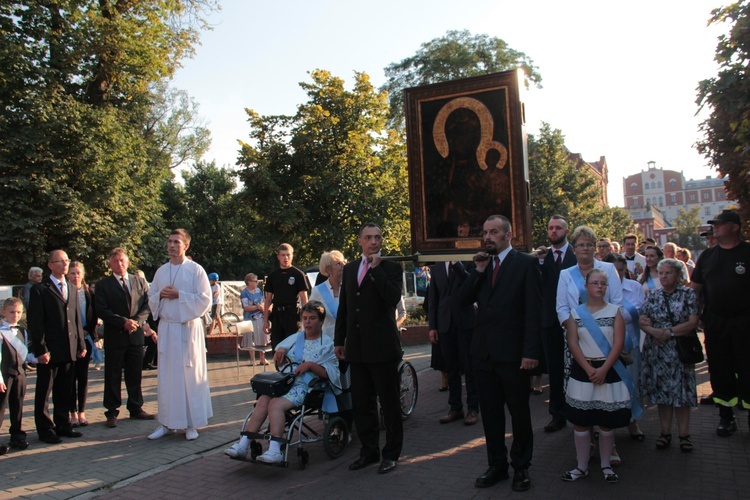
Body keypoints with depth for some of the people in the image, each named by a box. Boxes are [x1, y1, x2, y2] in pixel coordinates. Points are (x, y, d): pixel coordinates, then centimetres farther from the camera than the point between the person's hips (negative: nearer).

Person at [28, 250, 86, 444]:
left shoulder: (72, 289, 14)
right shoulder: (39, 290, -6)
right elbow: (35, 323, -10)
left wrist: (81, 344, 11)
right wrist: (40, 349, -15)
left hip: (69, 350, 6)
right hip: (49, 351, -6)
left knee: (65, 391, 13)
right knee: (44, 392, 6)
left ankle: (63, 425, 25)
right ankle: (45, 429, 15)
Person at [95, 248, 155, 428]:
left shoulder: (140, 282, 10)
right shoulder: (103, 285, 1)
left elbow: (147, 305, 5)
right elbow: (102, 310, -8)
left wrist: (137, 321, -11)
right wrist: (123, 322, -16)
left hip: (136, 335, 3)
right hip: (114, 337, -3)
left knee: (135, 374, 10)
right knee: (113, 376, 4)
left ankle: (136, 408, 21)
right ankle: (112, 412, 12)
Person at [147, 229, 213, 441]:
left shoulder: (196, 270, -3)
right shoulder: (161, 271, 11)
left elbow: (205, 300, -8)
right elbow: (151, 299, 15)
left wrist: (179, 295, -15)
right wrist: (160, 295, -6)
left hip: (188, 328, -5)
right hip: (165, 327, 5)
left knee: (190, 375, 0)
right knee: (166, 375, 8)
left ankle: (192, 424, 9)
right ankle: (167, 423, 17)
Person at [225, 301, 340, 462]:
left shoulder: (328, 344, 7)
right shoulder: (296, 338, 23)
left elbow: (330, 374, -2)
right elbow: (279, 361, 31)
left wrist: (310, 365, -15)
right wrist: (280, 351, 8)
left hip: (306, 387, -5)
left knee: (276, 404, -31)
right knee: (262, 401, -25)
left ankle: (275, 450, -37)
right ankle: (243, 445, -28)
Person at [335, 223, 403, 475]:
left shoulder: (390, 267, -3)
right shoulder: (349, 269, 12)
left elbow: (394, 298, -21)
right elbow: (343, 307, 16)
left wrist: (376, 268, -20)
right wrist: (339, 340, 14)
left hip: (382, 347, -5)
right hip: (356, 347, 5)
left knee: (389, 402, 6)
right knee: (362, 402, 14)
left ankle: (391, 454, 19)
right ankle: (369, 450, 28)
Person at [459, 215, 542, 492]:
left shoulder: (526, 263, -6)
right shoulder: (482, 265, 10)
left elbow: (534, 310, -11)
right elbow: (463, 300, 3)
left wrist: (531, 352, -16)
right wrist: (478, 271, -8)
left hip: (513, 353, -5)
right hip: (483, 352, 5)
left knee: (519, 412, 10)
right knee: (490, 413, 14)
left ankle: (521, 467, 26)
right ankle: (497, 464, 28)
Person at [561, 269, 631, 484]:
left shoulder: (615, 311, 2)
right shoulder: (575, 313, 2)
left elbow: (618, 343, -6)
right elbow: (572, 343, -4)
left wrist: (604, 369, -15)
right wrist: (589, 369, -13)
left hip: (609, 370, 0)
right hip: (583, 370, 0)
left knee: (607, 422, 6)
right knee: (581, 421, 4)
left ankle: (606, 465, 22)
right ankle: (582, 466, 16)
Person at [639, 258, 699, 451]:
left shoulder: (688, 294, 2)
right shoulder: (652, 295, 9)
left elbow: (693, 323, -8)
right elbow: (642, 321, 2)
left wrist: (668, 332, -15)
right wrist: (654, 331, -17)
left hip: (680, 350, -2)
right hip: (656, 350, 2)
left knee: (681, 391, 0)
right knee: (661, 390, 6)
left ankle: (684, 434, 11)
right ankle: (665, 433, 15)